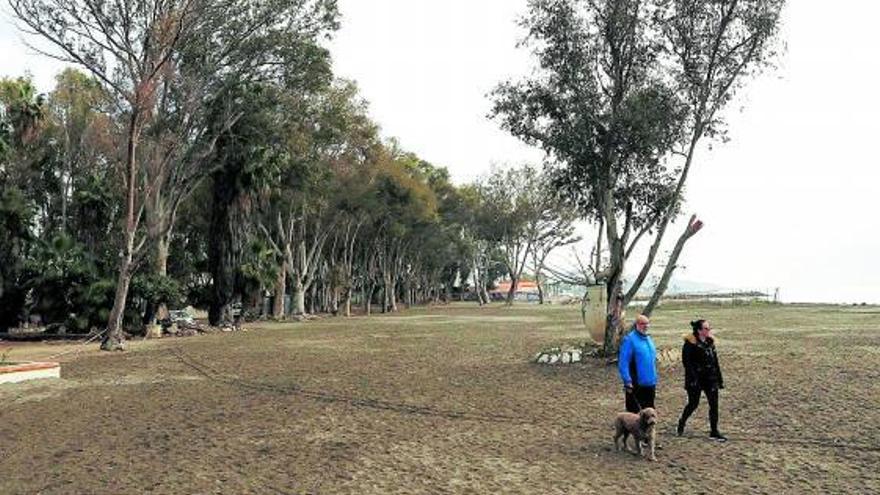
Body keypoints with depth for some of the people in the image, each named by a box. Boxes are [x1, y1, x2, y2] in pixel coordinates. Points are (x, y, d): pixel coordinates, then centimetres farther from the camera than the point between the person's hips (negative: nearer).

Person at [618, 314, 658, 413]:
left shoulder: (649, 339, 12)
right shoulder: (629, 340, -13)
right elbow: (623, 363, -17)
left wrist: (655, 379, 20)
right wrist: (627, 382, -21)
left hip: (650, 384, 8)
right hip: (636, 385, -8)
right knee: (634, 411, -1)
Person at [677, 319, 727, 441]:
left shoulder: (710, 342, 8)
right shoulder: (690, 343, -13)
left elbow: (715, 361, 13)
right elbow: (686, 361, -16)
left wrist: (719, 378, 12)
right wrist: (692, 377, -21)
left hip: (710, 378, 6)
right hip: (696, 379, -6)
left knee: (714, 404, 3)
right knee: (693, 403, 4)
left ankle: (714, 431, 12)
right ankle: (682, 422, 30)